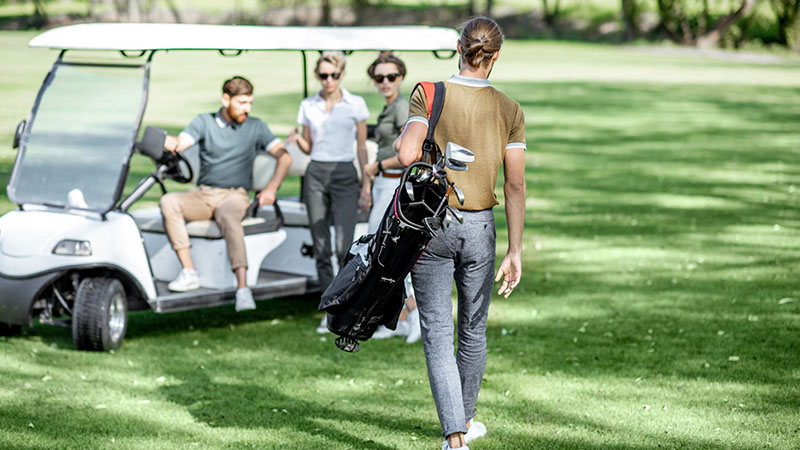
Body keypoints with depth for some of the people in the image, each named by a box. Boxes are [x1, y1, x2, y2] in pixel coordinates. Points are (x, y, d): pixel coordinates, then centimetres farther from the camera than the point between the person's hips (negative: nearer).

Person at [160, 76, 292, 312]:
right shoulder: (204, 122, 9)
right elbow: (180, 142, -6)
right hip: (203, 195, 2)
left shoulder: (255, 127, 8)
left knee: (227, 216, -38)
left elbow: (284, 157, 0)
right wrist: (171, 143, -31)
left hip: (234, 196, -2)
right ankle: (189, 273, -29)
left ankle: (242, 288, -48)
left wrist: (272, 188, -15)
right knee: (169, 201, -28)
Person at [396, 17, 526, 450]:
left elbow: (408, 154, -23)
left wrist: (404, 138, 1)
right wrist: (515, 252, -1)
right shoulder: (509, 111, -2)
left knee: (438, 334, 0)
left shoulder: (428, 96, -9)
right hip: (479, 228, 2)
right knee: (473, 329, 20)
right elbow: (515, 186, -4)